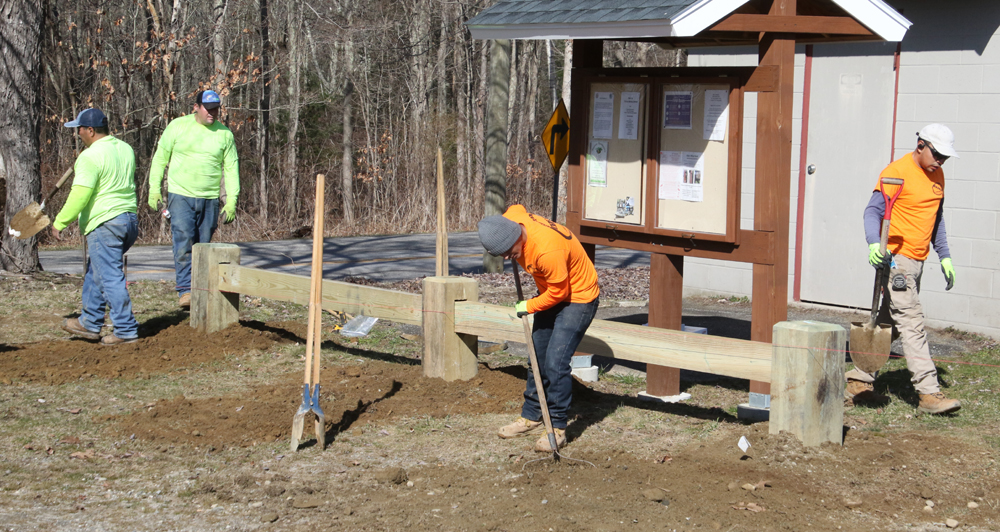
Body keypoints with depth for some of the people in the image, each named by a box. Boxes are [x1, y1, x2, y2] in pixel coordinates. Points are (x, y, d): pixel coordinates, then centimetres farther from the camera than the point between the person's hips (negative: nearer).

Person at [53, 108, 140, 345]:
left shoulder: (91, 156, -15)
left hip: (105, 222, -9)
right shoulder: (125, 149, 11)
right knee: (95, 273, 20)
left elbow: (79, 195, -18)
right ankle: (90, 323, 25)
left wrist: (60, 223, -9)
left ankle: (126, 330, -2)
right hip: (130, 218, 9)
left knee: (110, 277, -3)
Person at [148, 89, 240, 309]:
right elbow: (160, 158, 7)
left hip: (210, 200, 2)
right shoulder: (177, 126, 1)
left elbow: (231, 168, 9)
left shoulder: (224, 133, 6)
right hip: (180, 196, -2)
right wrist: (154, 189, 2)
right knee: (184, 243, -14)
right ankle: (185, 291, -16)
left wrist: (231, 200, 2)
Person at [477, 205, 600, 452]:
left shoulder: (547, 250, -39)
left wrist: (529, 307, -11)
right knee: (538, 359, 13)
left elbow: (558, 291, -25)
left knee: (556, 364, -14)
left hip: (577, 299, -9)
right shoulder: (511, 218, -15)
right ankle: (531, 418, 25)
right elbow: (516, 207, 12)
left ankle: (557, 428, -3)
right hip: (553, 294, 9)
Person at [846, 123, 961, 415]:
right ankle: (929, 393, -13)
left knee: (890, 324, 11)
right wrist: (874, 243, -30)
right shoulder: (897, 172, -10)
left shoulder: (937, 177, 15)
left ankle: (859, 380, 19)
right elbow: (873, 210, -14)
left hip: (917, 261, 9)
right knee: (912, 324, -11)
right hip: (896, 259, -9)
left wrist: (944, 257, 19)